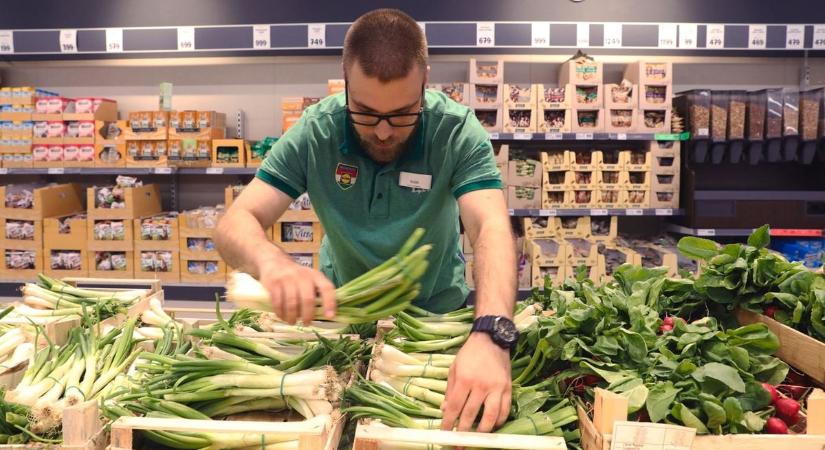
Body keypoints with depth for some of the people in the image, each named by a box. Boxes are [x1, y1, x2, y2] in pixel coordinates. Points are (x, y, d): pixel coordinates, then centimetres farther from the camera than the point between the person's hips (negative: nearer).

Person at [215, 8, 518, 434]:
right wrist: (271, 260, -45)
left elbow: (492, 229, -33)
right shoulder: (314, 132, -17)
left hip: (436, 314, 0)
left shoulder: (457, 132, -21)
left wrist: (490, 333, -52)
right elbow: (235, 223, -21)